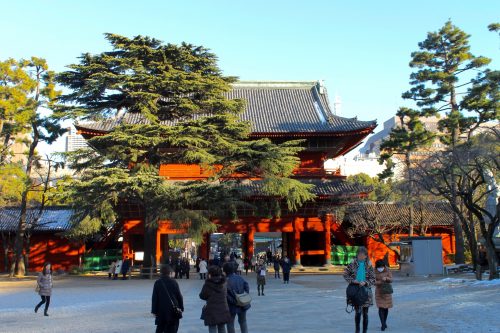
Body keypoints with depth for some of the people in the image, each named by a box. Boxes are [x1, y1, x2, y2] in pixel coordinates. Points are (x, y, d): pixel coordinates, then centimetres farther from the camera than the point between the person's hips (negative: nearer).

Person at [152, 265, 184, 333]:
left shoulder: (157, 283, -4)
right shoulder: (173, 282, -4)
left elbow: (154, 298, -3)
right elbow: (179, 296, 0)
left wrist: (154, 310, 3)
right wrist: (181, 308, 8)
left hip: (161, 310, 1)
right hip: (173, 310, -1)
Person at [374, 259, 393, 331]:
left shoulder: (387, 270, -7)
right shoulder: (375, 272, -10)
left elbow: (391, 280, -10)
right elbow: (374, 282, -13)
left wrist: (386, 278, -31)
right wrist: (381, 281, -30)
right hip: (379, 292, -2)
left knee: (386, 308, 10)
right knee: (380, 308, -9)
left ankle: (385, 322, 28)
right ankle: (383, 324, -7)